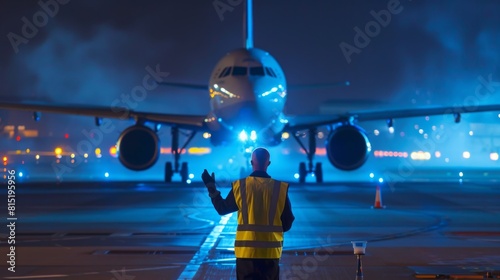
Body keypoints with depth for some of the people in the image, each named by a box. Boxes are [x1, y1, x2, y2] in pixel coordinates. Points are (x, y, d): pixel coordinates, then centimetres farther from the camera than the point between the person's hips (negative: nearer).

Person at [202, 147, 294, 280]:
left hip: (246, 250, 0)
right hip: (271, 250, 0)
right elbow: (287, 222, 1)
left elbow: (222, 208, 11)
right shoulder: (280, 187, -4)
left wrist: (211, 187, 22)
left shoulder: (239, 186, -4)